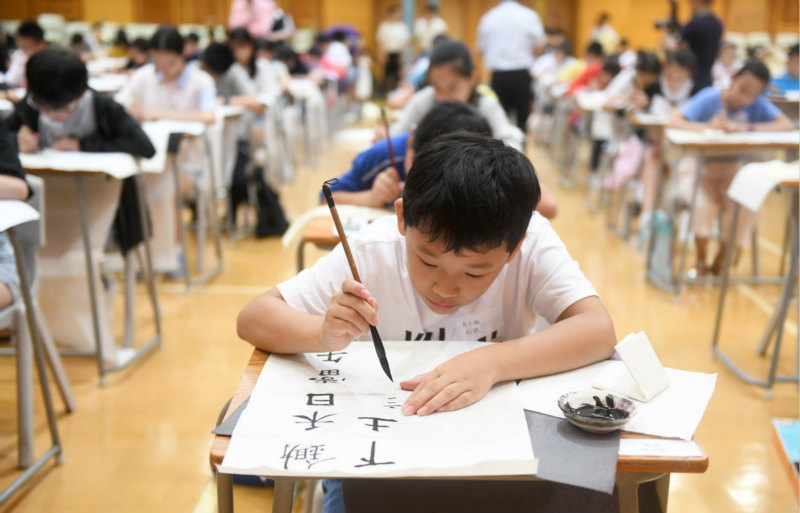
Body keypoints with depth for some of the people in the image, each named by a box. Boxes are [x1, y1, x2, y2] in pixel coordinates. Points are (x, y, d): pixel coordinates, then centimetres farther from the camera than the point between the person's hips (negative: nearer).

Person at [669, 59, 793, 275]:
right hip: (704, 168, -2)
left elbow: (786, 125, -22)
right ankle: (701, 260, 5)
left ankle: (721, 260, 8)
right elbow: (674, 121, -22)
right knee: (702, 206, -27)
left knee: (746, 208, -22)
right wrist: (707, 127, -37)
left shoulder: (758, 104, -9)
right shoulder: (709, 98, -13)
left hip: (736, 171, 2)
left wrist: (747, 128, -32)